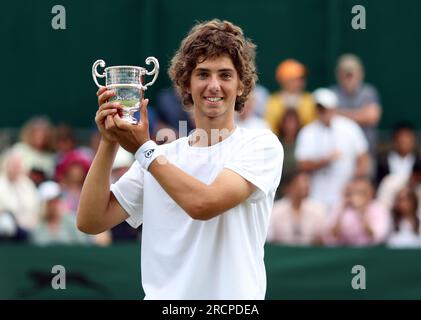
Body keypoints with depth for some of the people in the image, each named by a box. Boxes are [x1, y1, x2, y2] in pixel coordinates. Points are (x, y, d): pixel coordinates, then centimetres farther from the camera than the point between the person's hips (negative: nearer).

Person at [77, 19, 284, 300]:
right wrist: (108, 143, -6)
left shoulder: (261, 144, -2)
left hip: (232, 296, -3)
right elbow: (90, 221, 2)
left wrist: (143, 149, -7)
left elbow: (203, 204, -16)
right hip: (161, 294, 3)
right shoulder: (161, 156, 9)